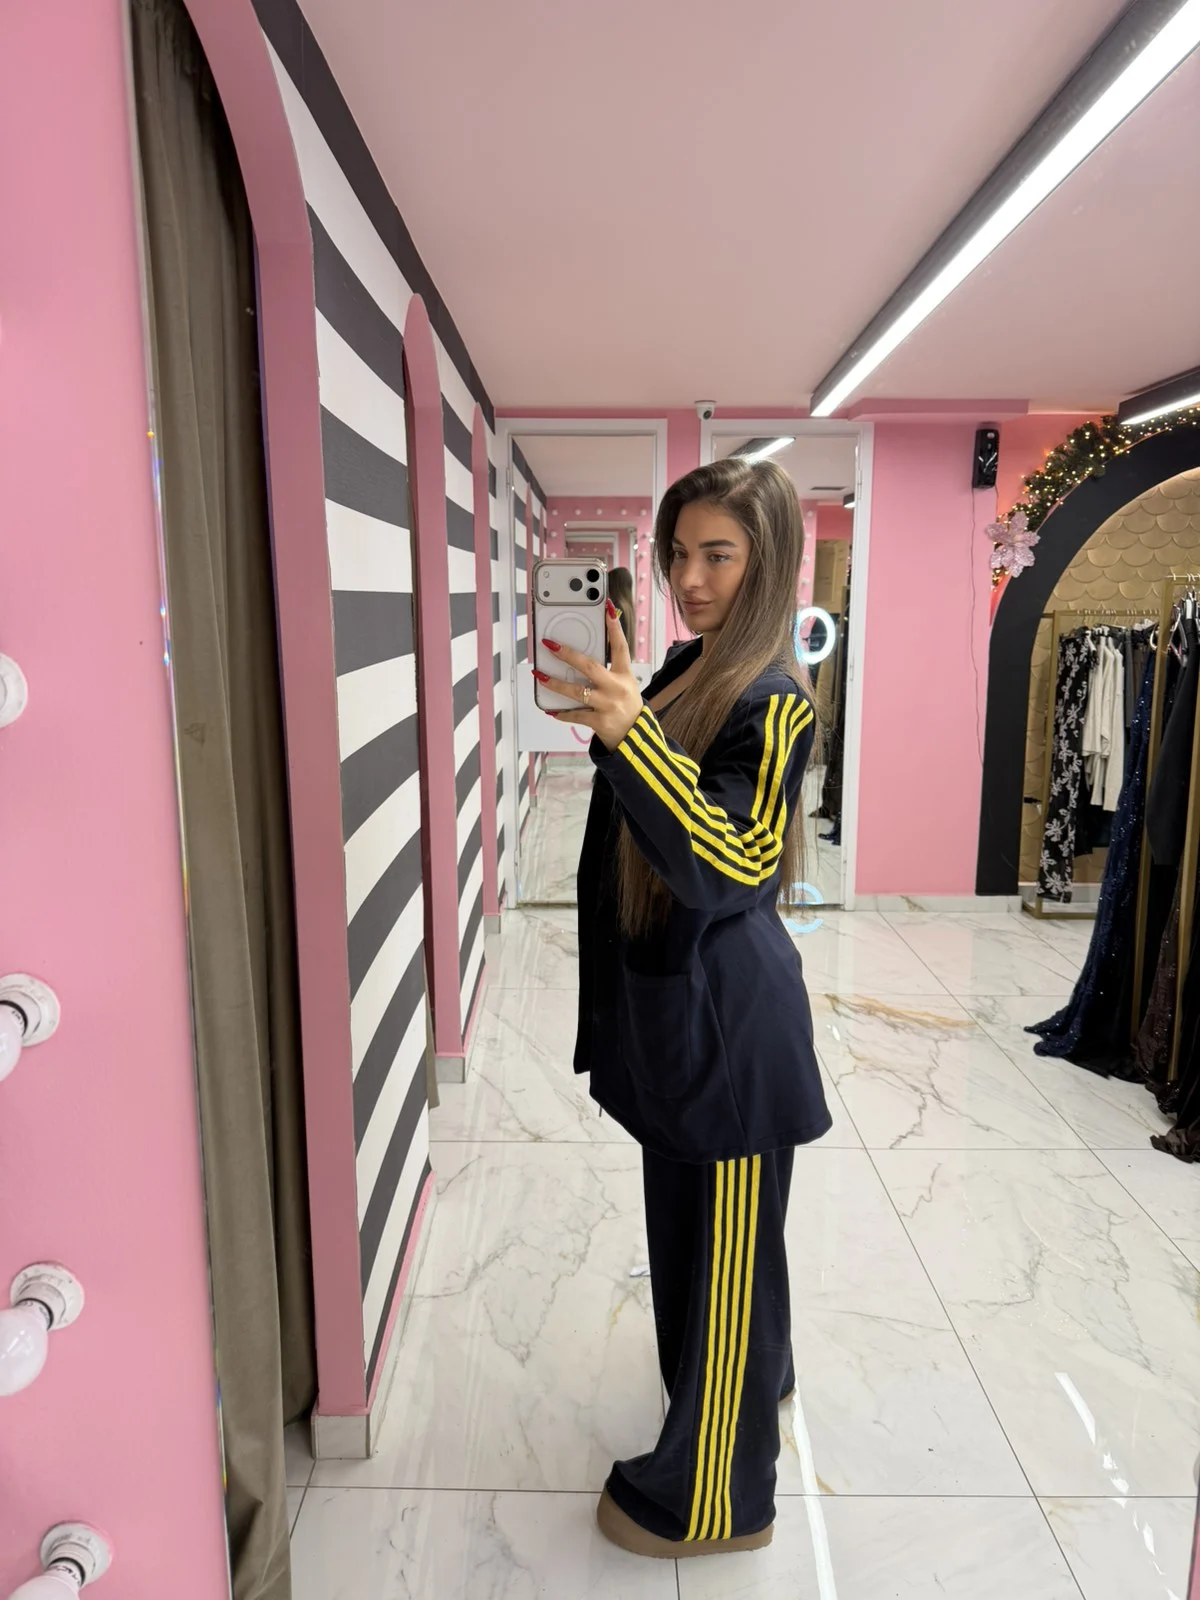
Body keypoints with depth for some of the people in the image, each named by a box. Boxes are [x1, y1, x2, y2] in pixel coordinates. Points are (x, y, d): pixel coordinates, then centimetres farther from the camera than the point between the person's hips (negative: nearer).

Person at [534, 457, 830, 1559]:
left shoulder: (773, 699, -18)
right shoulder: (687, 670, 8)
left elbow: (731, 865, -35)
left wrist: (632, 735, -44)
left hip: (728, 1019, -9)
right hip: (674, 1002, 9)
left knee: (725, 1242, 8)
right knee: (692, 1216, 26)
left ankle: (712, 1500, 30)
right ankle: (756, 1381, 53)